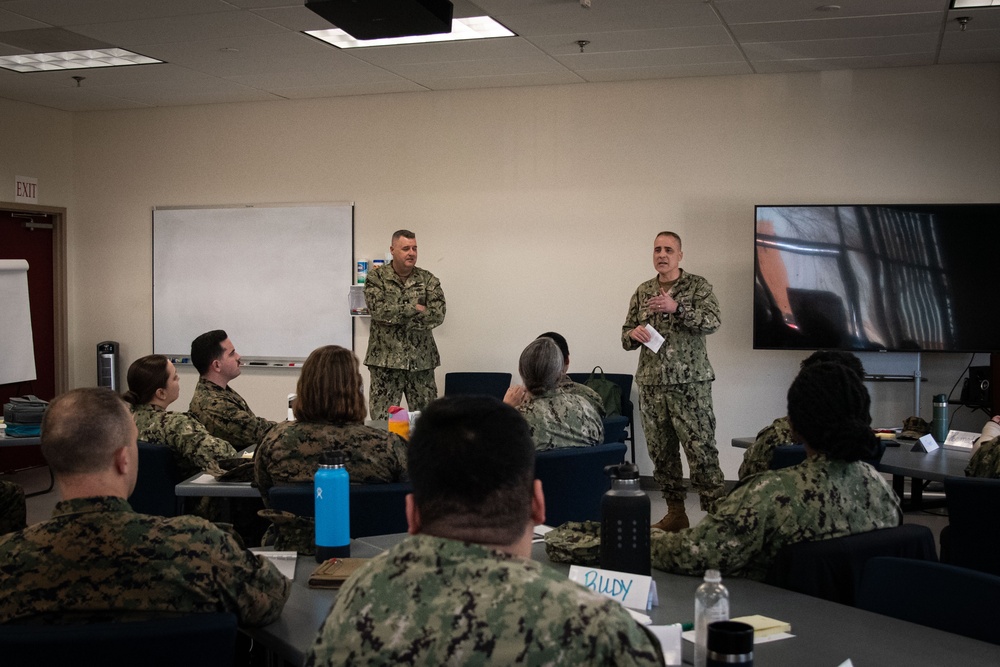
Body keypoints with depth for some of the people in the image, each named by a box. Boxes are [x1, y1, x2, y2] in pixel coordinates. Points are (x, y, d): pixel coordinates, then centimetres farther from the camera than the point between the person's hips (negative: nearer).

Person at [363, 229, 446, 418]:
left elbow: (437, 315, -8)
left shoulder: (428, 280, 6)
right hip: (386, 359, -2)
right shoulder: (376, 277, 1)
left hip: (421, 360, 2)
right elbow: (378, 309, -15)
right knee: (382, 418, -1)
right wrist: (414, 309, -12)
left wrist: (395, 316, -12)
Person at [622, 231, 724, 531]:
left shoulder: (698, 286, 0)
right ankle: (675, 512, 19)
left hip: (690, 383, -5)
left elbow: (712, 321, -15)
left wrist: (677, 308, -27)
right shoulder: (643, 291, 13)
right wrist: (633, 334, -8)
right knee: (661, 452, 9)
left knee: (701, 450, -8)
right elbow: (626, 337, 16)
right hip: (651, 385, 5)